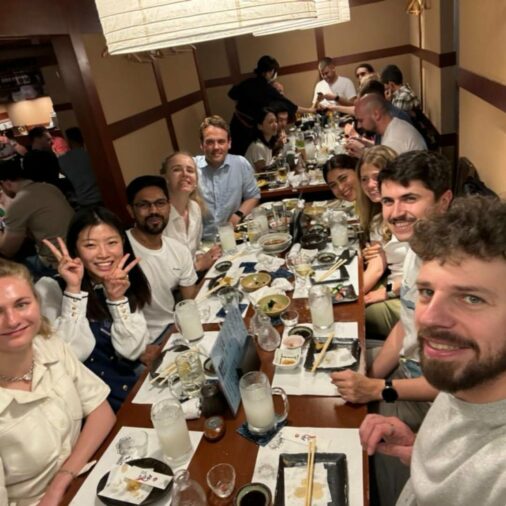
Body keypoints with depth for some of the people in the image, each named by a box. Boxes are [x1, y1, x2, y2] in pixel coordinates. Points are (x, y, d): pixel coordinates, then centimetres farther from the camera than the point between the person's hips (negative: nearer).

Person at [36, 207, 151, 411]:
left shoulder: (128, 283, 3)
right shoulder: (50, 289, -8)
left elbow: (132, 351, -5)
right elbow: (73, 354, -17)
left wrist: (117, 298, -16)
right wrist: (73, 289, -21)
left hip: (135, 388, 4)